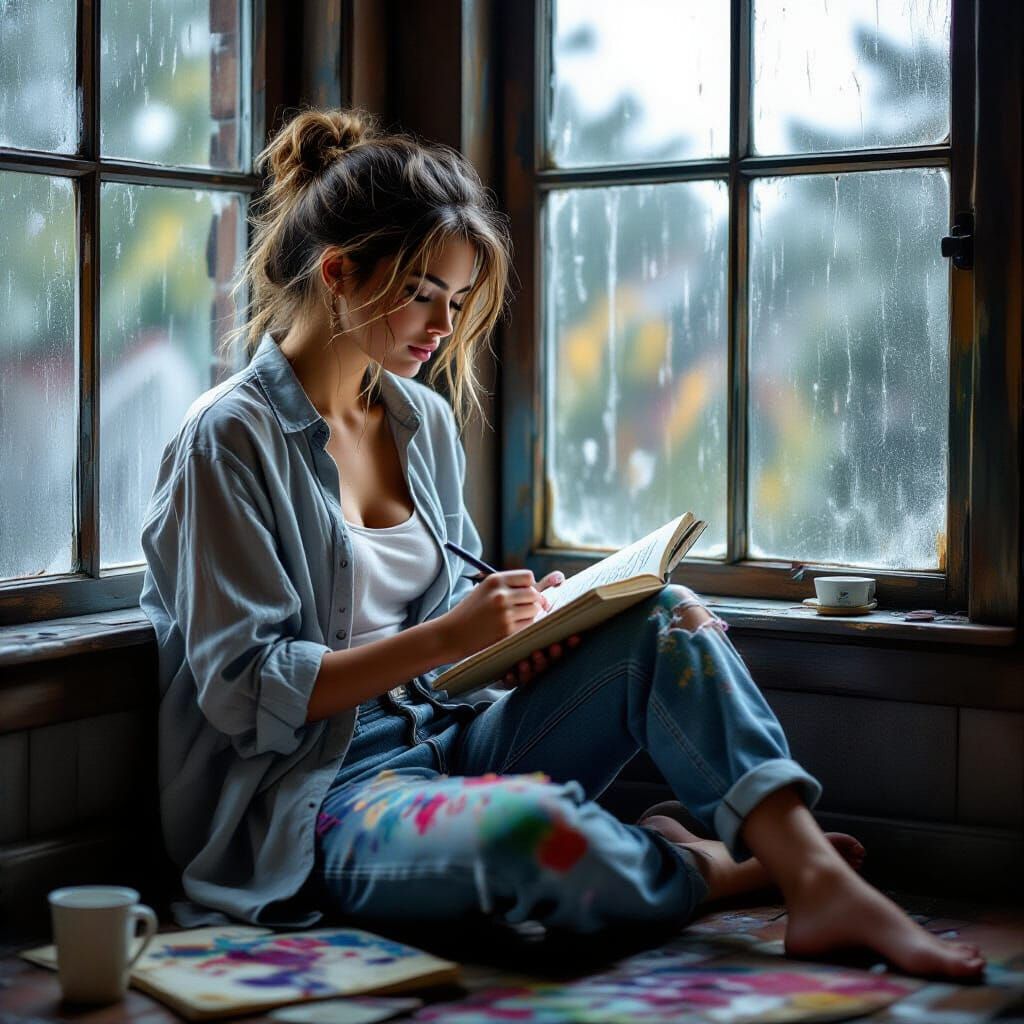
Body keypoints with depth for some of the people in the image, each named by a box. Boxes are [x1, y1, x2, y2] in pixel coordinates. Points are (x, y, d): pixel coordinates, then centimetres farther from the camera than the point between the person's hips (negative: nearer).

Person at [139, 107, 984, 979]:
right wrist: (446, 637, -19)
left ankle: (818, 881, -24)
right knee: (535, 828, -38)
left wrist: (515, 622, -3)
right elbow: (241, 691, -14)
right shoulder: (232, 439, -10)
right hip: (316, 798, -7)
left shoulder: (424, 420, 13)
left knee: (669, 619, -12)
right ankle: (713, 867, -7)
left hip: (441, 745, 8)